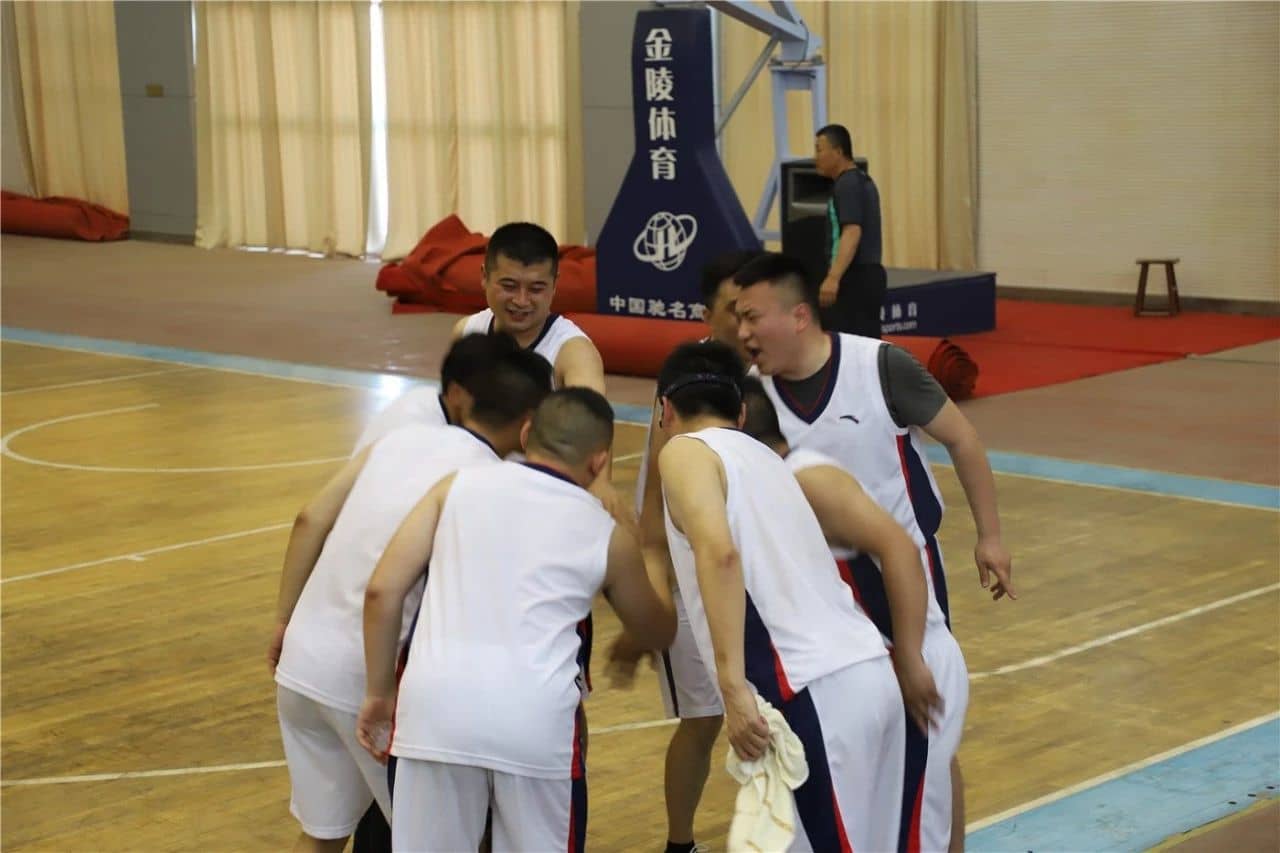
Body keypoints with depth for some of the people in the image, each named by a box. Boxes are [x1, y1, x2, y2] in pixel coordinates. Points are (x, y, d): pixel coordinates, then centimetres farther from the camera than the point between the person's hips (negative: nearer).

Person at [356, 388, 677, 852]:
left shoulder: (459, 485, 15)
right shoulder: (608, 535, 15)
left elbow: (383, 590, 8)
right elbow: (657, 634, 33)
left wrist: (380, 692, 18)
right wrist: (653, 562, 51)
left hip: (436, 703, 1)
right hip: (536, 718, 0)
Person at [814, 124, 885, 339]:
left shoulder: (846, 184, -12)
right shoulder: (862, 181, 19)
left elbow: (852, 232, -24)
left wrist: (833, 278, -33)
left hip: (854, 277, -10)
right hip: (869, 274, 10)